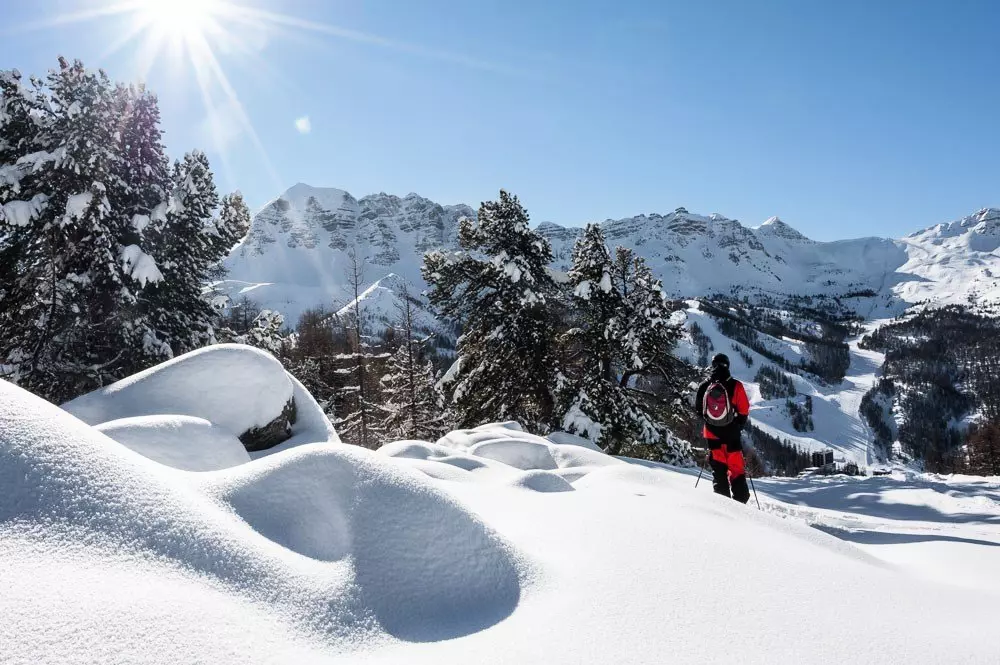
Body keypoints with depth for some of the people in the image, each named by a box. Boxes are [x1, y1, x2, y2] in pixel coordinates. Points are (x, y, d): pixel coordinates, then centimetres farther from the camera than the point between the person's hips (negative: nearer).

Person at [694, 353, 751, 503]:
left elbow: (698, 409, 9)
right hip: (731, 433, -2)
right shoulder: (735, 385, -8)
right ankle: (740, 499, 1)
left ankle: (722, 497, 4)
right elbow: (744, 412, -5)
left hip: (712, 433, 2)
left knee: (718, 466, 9)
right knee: (736, 468, 5)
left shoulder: (704, 386, 0)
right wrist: (738, 427, 12)